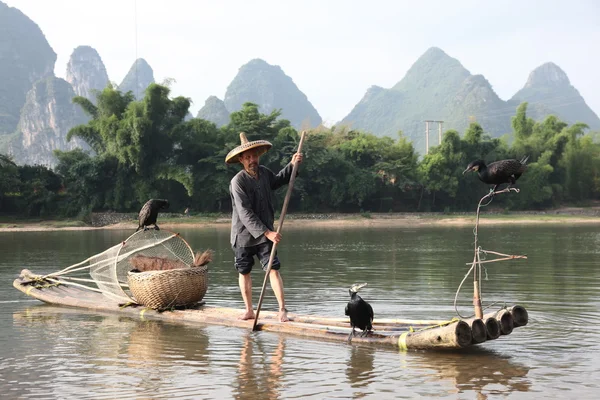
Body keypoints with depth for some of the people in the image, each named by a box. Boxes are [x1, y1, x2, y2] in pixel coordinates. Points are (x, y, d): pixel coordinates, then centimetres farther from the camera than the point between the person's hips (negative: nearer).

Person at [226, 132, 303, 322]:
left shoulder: (264, 172, 1)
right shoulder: (237, 182, -19)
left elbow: (277, 181, 28)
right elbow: (245, 214, -24)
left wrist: (292, 165, 14)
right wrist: (266, 233, -29)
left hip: (265, 233, 3)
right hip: (243, 235, -3)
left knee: (273, 269, -8)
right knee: (244, 272, 9)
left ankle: (282, 309, -8)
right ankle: (249, 310, 22)